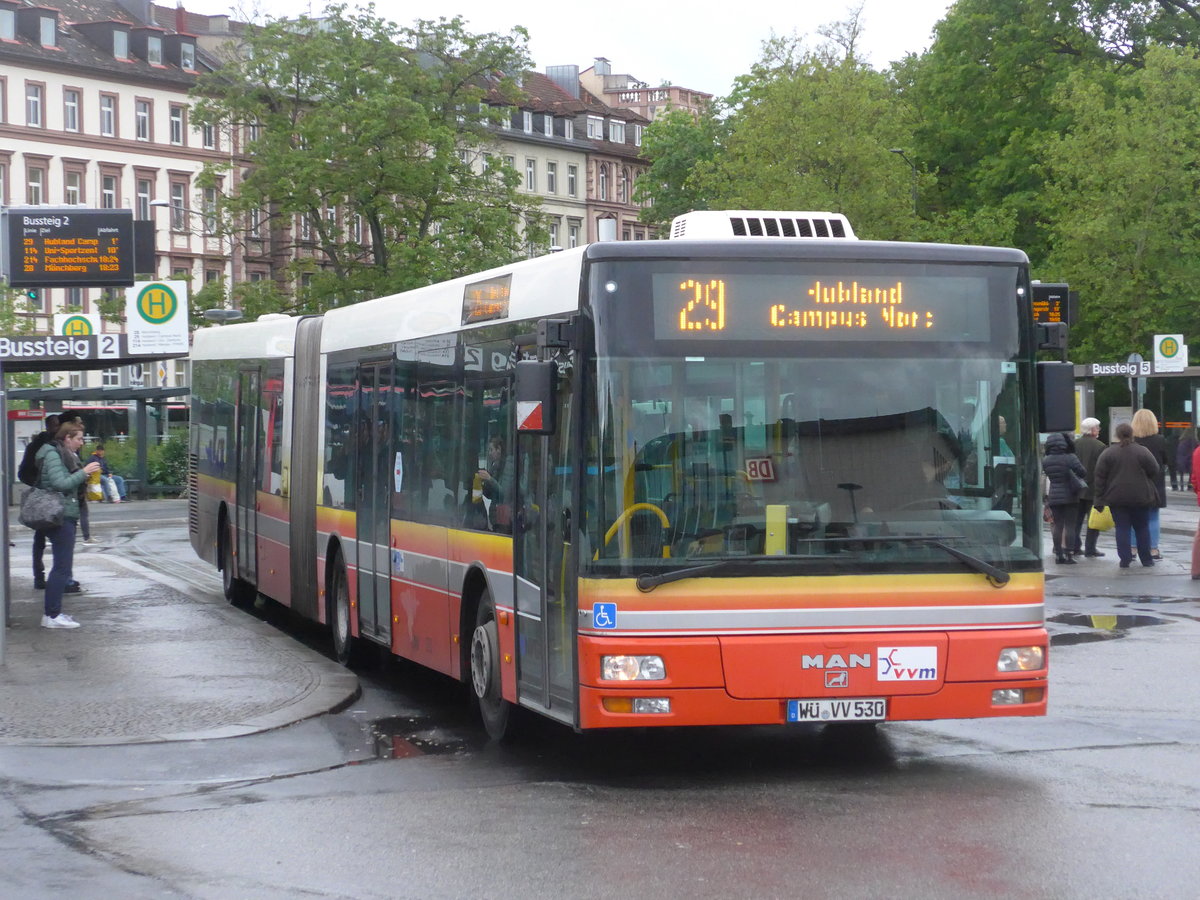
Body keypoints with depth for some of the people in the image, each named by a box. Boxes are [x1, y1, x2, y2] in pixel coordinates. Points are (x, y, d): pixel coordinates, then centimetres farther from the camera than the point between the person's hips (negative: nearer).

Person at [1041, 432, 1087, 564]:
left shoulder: (1045, 461, 2)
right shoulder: (1070, 458, -12)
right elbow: (1082, 472, -13)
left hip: (1053, 497, 4)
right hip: (1070, 496, -4)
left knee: (1057, 525, 9)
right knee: (1070, 525, 0)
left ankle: (1058, 553, 7)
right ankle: (1068, 553, -4)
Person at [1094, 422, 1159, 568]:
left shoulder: (1107, 453, -2)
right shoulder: (1142, 452, -3)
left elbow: (1100, 478, -3)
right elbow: (1155, 472, 1)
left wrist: (1100, 500, 1)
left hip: (1117, 498, 0)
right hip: (1141, 497, 0)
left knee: (1122, 528, 3)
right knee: (1142, 527, 11)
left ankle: (1125, 559, -2)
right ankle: (1146, 559, 14)